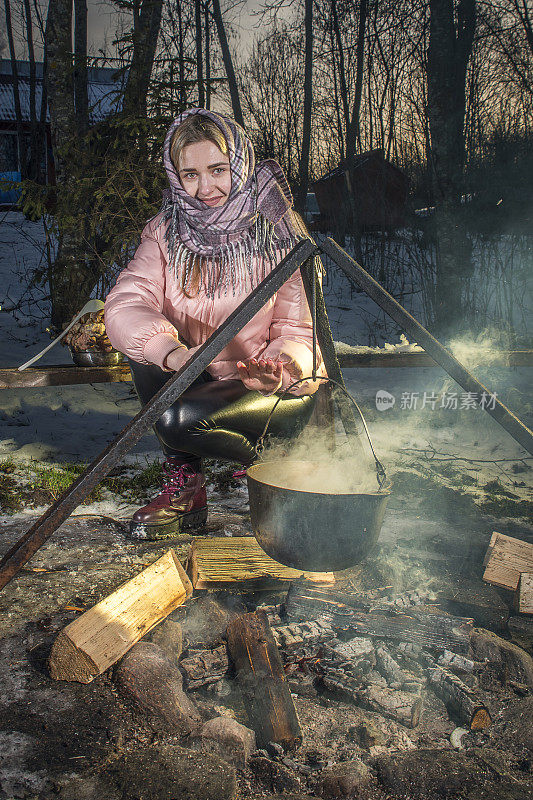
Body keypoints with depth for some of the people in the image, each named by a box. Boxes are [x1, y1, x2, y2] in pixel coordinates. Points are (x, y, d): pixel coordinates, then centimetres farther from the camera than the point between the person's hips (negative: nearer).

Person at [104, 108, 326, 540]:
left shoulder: (279, 233, -12)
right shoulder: (165, 231, -4)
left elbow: (297, 331, -12)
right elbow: (124, 304, -21)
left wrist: (279, 371, -36)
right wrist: (173, 351, -42)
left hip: (279, 392, -4)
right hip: (202, 380, 5)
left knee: (180, 419, -29)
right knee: (146, 341, -22)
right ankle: (183, 480, -8)